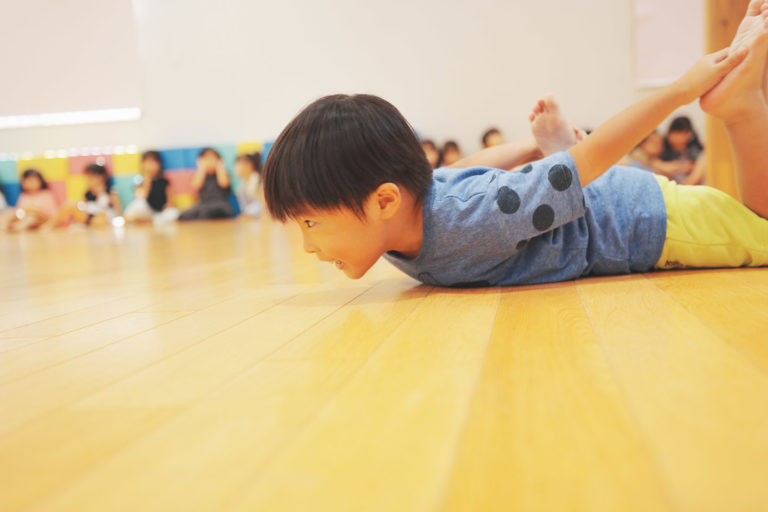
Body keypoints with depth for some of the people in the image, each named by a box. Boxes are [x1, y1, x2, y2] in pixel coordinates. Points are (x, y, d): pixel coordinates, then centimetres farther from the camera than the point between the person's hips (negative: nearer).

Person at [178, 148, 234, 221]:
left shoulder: (224, 173, 19)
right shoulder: (199, 174, 23)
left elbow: (224, 184, -4)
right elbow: (196, 186, 1)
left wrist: (218, 166, 10)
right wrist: (203, 167, 9)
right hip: (202, 205, 2)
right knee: (186, 217, -36)